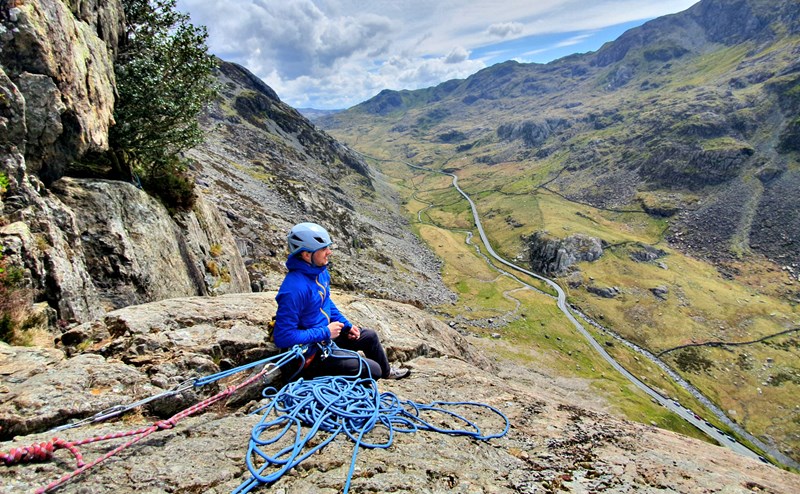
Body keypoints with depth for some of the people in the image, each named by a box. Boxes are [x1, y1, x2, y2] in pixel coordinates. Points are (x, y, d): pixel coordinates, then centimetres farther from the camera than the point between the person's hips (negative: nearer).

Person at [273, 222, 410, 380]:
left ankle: (386, 372, 46)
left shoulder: (321, 271, -3)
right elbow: (283, 337, -31)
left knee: (370, 336, 21)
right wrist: (325, 332, -24)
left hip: (325, 334, 9)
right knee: (373, 370, -7)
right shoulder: (294, 289, -33)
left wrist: (347, 325, 6)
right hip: (311, 353, -9)